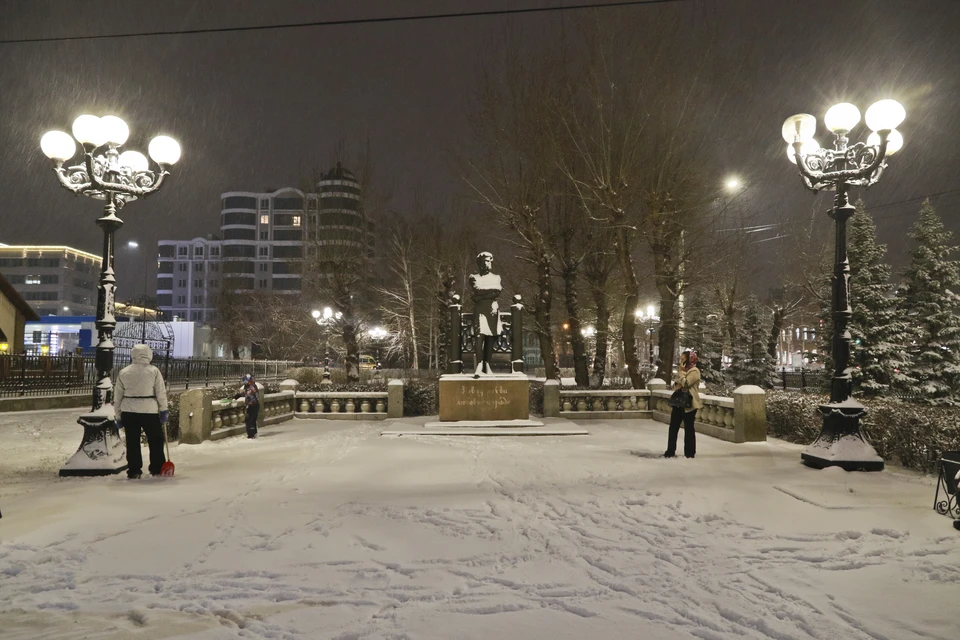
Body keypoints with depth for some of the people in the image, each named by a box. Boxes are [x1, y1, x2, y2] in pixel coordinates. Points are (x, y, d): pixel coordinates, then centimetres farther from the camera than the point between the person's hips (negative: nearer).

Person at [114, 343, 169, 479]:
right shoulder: (154, 371, -4)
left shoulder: (123, 372, 5)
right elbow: (161, 393, -5)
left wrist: (119, 414, 15)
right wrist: (163, 410, 3)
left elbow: (117, 395, 7)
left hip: (128, 411, 3)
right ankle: (157, 468, 15)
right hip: (149, 410, -3)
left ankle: (133, 470, 10)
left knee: (132, 441, 9)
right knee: (156, 439, 10)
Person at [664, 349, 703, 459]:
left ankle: (689, 452, 10)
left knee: (688, 428, 0)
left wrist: (681, 371, -11)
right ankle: (670, 451, 13)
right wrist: (676, 385, 1)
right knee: (673, 427, 7)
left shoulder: (695, 371, -11)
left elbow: (685, 383, -23)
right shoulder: (684, 370, 18)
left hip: (688, 404, -9)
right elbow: (676, 384, 24)